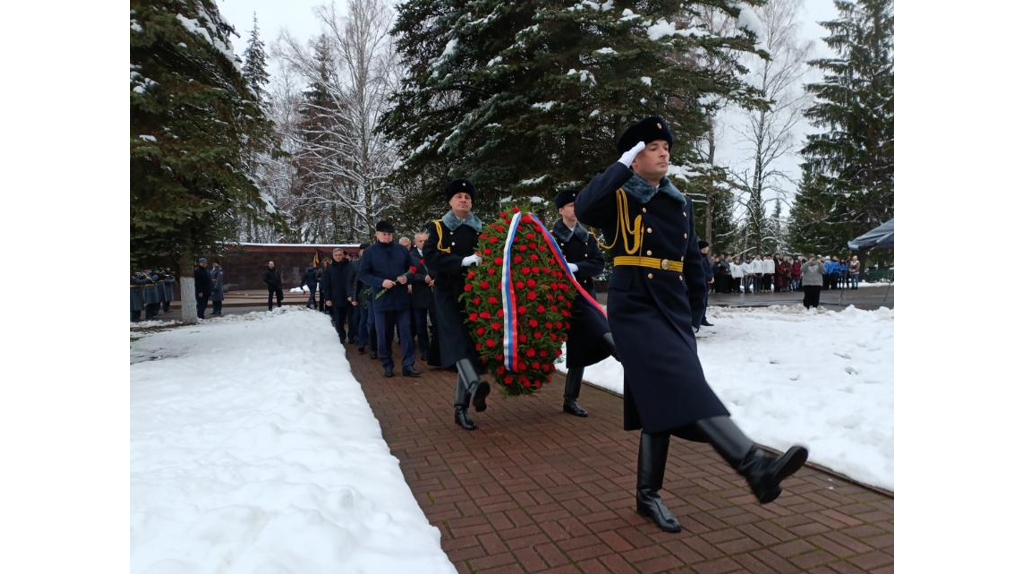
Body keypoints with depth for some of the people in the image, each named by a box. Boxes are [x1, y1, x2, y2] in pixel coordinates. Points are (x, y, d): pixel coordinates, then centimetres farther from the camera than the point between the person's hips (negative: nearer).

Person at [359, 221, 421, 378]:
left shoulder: (402, 250, 5)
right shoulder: (370, 252, 0)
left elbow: (413, 268, 13)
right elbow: (363, 274, -2)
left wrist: (407, 278, -9)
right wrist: (381, 282, -16)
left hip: (401, 299, 1)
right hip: (381, 300, -1)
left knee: (406, 333, 1)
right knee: (384, 335, 6)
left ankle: (408, 365, 6)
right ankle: (387, 366, 18)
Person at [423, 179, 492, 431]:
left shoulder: (480, 230, 14)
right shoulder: (438, 228, 6)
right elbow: (430, 257, -9)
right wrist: (462, 261, -21)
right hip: (448, 294, -2)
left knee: (471, 344, 0)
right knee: (457, 338, -26)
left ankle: (461, 408, 8)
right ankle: (475, 386, -46)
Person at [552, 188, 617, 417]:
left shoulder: (588, 237, 12)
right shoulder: (551, 236, -3)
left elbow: (599, 264, 0)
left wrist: (576, 267, -16)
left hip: (586, 296, 6)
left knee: (580, 349, 7)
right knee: (605, 338, -24)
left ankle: (570, 401, 16)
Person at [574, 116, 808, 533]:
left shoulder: (680, 203, 18)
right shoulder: (619, 198, 1)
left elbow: (692, 263, 20)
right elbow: (583, 210, -23)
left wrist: (695, 316, 16)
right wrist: (622, 165, -16)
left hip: (674, 309, 6)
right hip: (634, 307, -6)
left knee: (664, 400, 6)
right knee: (681, 384, -23)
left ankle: (648, 495, 17)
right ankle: (755, 466, -32)